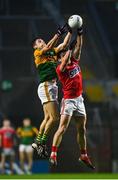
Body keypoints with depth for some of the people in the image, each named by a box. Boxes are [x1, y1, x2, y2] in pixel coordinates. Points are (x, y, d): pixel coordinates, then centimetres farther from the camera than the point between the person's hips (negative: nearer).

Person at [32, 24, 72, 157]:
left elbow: (64, 45, 17)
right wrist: (59, 33, -20)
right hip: (45, 86, -8)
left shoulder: (52, 52, 20)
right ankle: (42, 142, -9)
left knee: (48, 118, 8)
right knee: (54, 117, -15)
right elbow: (49, 47, -18)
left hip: (52, 87, 8)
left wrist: (70, 31, 9)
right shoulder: (37, 53, -1)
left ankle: (38, 142, 14)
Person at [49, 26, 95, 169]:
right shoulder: (60, 69, -10)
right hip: (68, 100, -7)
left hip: (79, 99, 7)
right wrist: (70, 48, -27)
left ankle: (83, 156, 24)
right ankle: (53, 154, -16)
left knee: (82, 129, 13)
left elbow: (78, 48, 9)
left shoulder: (75, 62, 10)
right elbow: (64, 63, -30)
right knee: (62, 128, -14)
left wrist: (80, 34, 2)